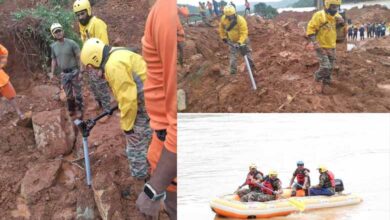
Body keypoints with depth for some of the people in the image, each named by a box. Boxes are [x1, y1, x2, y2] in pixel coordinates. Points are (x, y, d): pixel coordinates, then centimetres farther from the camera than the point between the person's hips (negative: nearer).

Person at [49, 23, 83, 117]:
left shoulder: (71, 43, -14)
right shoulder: (53, 46, 1)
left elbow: (79, 57, -11)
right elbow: (54, 60, 12)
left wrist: (80, 71, -15)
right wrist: (52, 73, 6)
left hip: (74, 71, -4)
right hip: (64, 73, 4)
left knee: (77, 92, 4)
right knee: (68, 94, 14)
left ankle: (79, 110, 17)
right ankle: (71, 110, 29)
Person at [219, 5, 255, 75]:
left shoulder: (241, 20, -32)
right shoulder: (223, 19, -18)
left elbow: (244, 33, -34)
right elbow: (221, 28, 2)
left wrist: (240, 42, -44)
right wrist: (223, 37, 6)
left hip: (242, 40, -3)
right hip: (232, 41, 3)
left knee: (246, 52, 12)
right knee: (233, 54, 0)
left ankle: (251, 65, 30)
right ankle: (233, 69, 6)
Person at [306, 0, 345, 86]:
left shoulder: (337, 17, 4)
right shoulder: (319, 15, -16)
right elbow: (310, 29, -17)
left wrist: (342, 23, -9)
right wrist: (315, 43, -26)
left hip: (332, 47, 7)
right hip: (321, 47, -7)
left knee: (330, 68, 14)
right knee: (325, 67, -16)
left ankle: (326, 85, 32)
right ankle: (317, 76, 14)